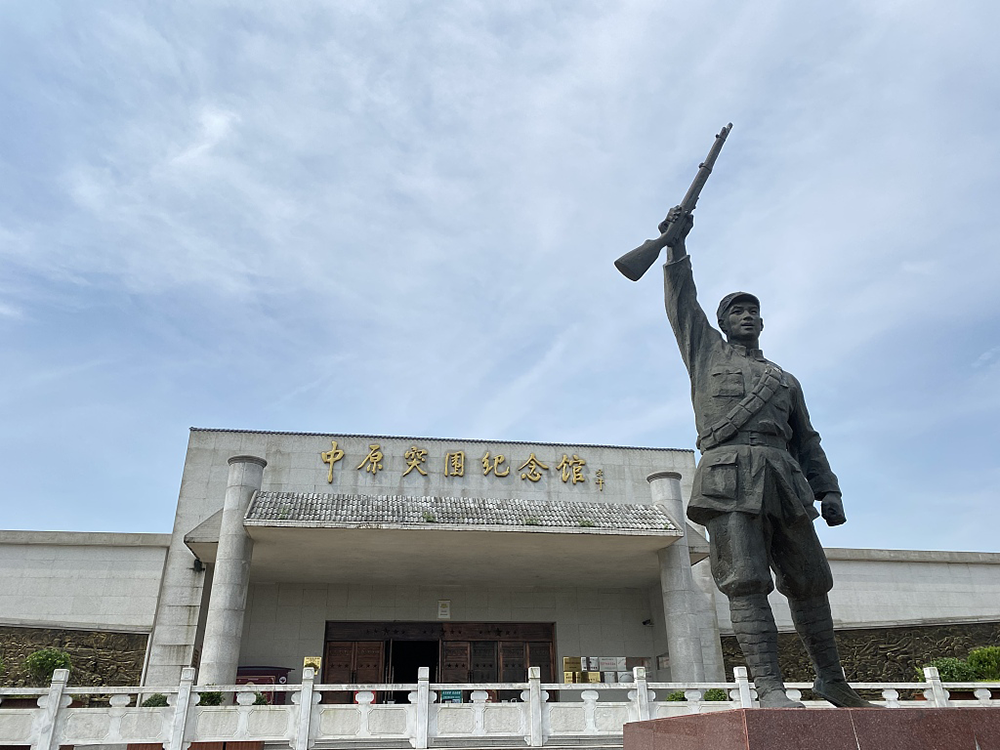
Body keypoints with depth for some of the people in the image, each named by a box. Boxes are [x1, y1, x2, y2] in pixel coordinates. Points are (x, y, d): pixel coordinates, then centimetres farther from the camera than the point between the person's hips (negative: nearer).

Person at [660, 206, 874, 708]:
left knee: (810, 581, 6)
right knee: (745, 582, -12)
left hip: (784, 479, 4)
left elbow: (807, 440, 23)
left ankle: (831, 680, 21)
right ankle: (769, 688, -12)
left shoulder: (784, 379, 28)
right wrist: (676, 244, 5)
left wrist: (827, 489, 12)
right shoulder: (706, 351, 20)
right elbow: (682, 301, 12)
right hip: (728, 474, -4)